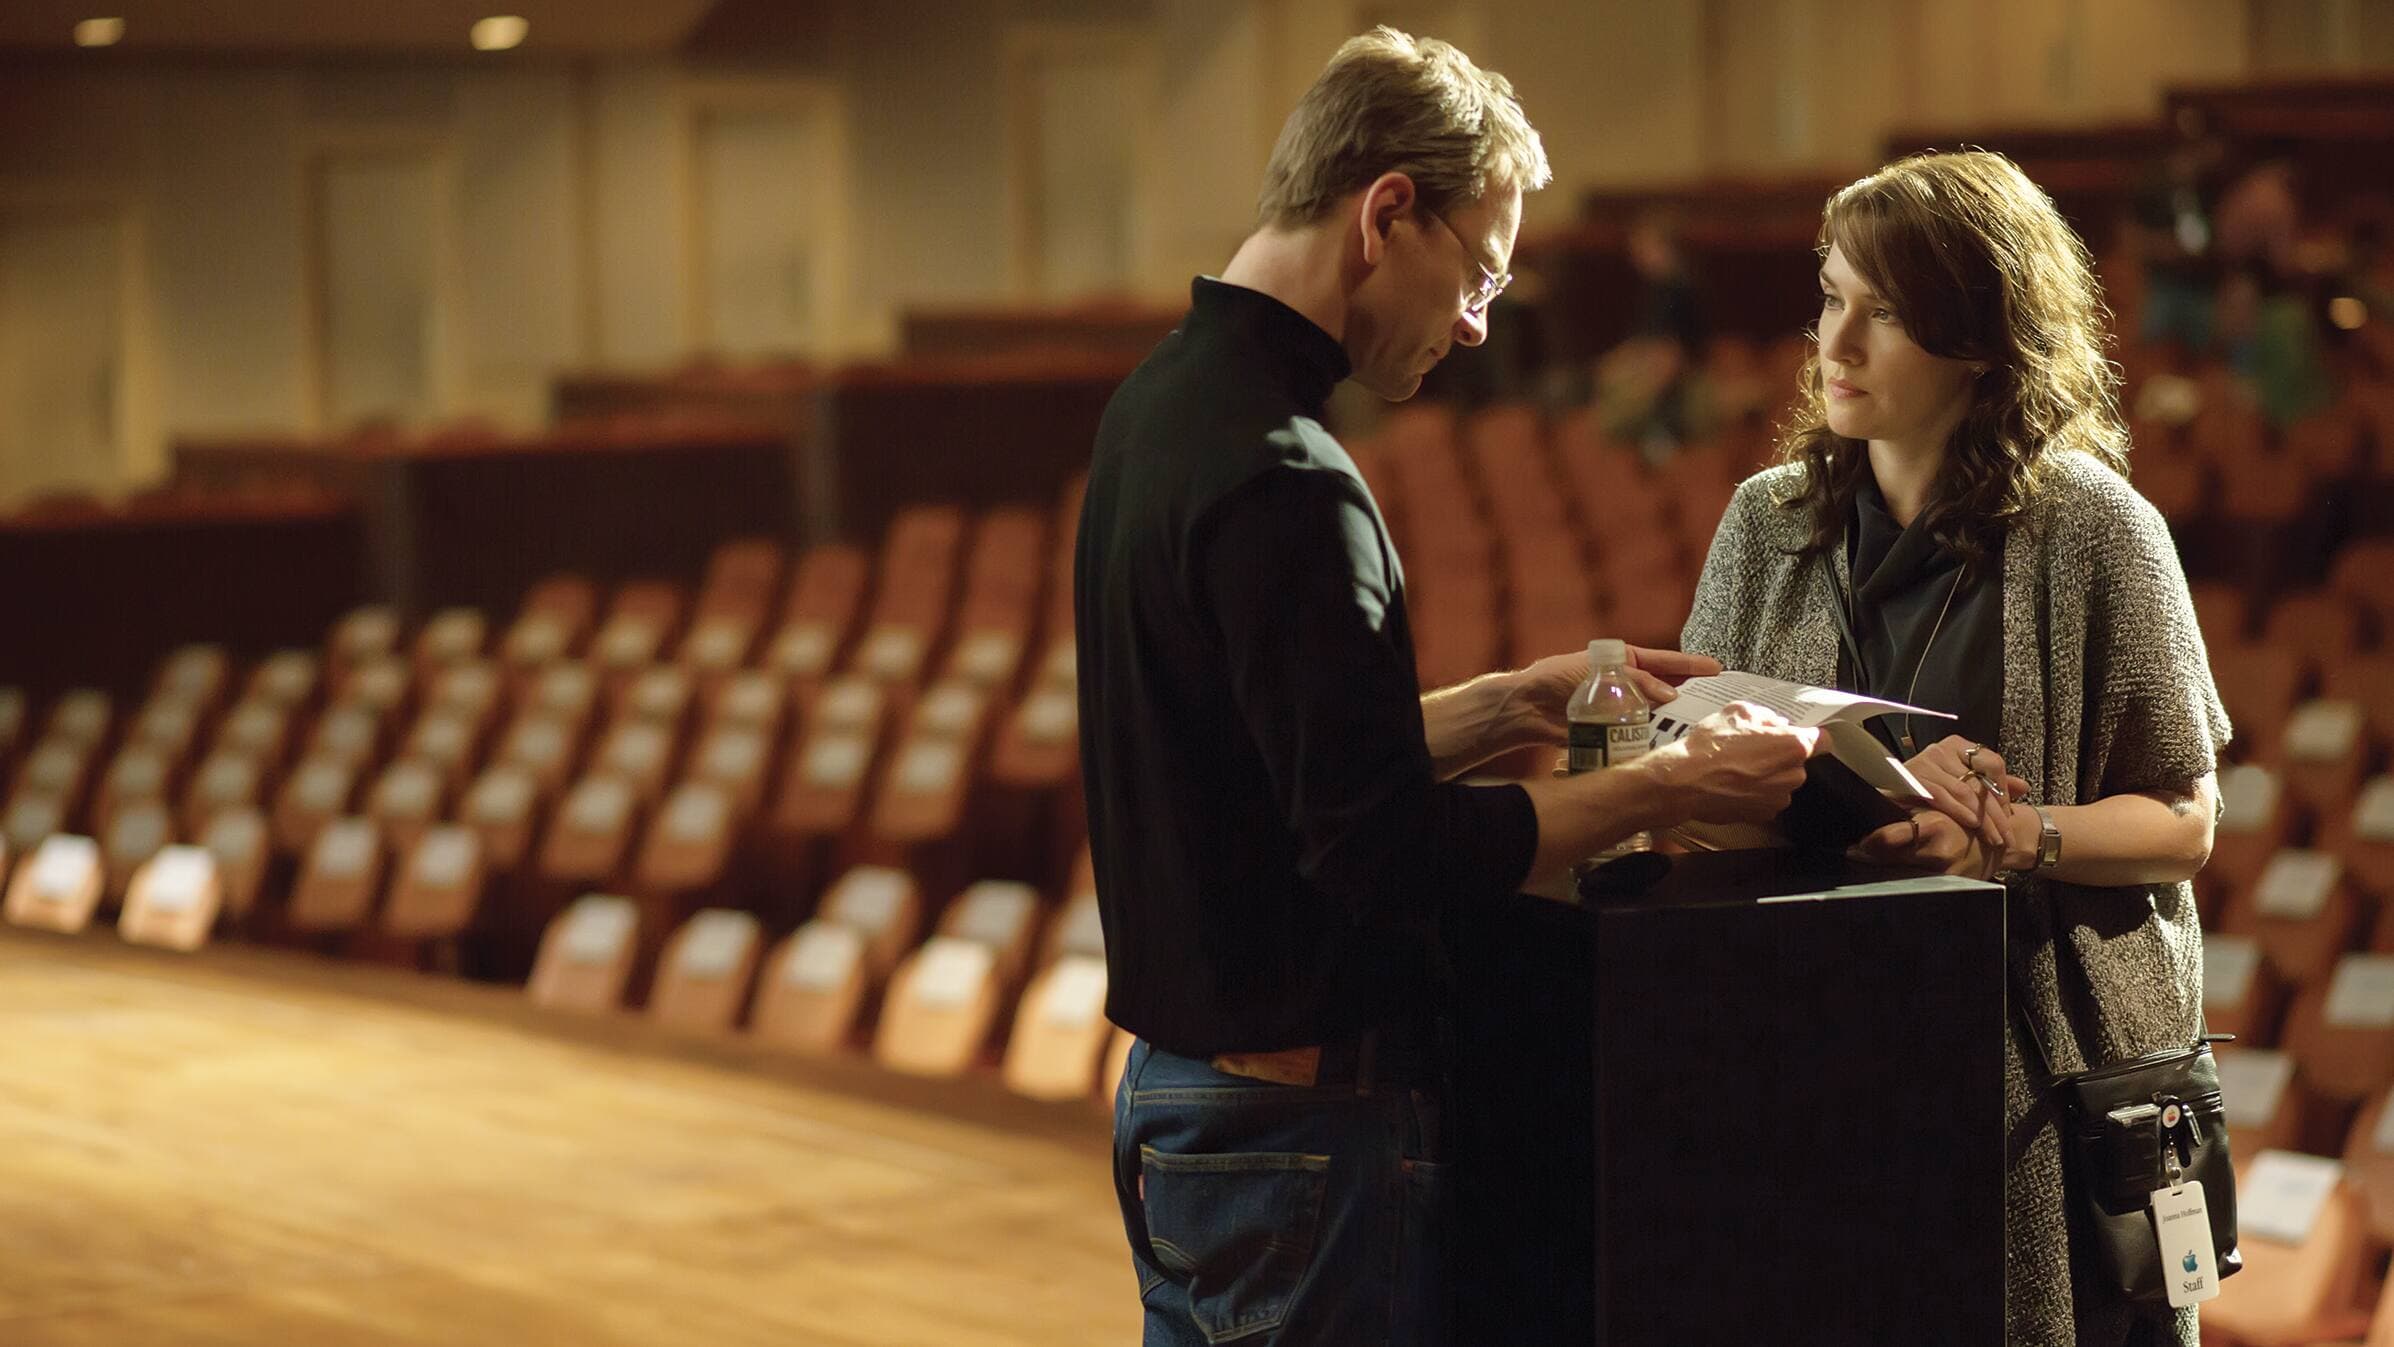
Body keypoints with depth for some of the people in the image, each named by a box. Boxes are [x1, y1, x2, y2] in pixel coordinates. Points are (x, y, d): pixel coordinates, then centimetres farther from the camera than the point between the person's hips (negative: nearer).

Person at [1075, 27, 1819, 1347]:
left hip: (1170, 1093, 10)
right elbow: (1389, 850, -23)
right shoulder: (1281, 484, -22)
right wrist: (1671, 785, -15)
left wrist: (1510, 703, 14)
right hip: (1303, 1123, -10)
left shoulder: (1156, 407, 9)